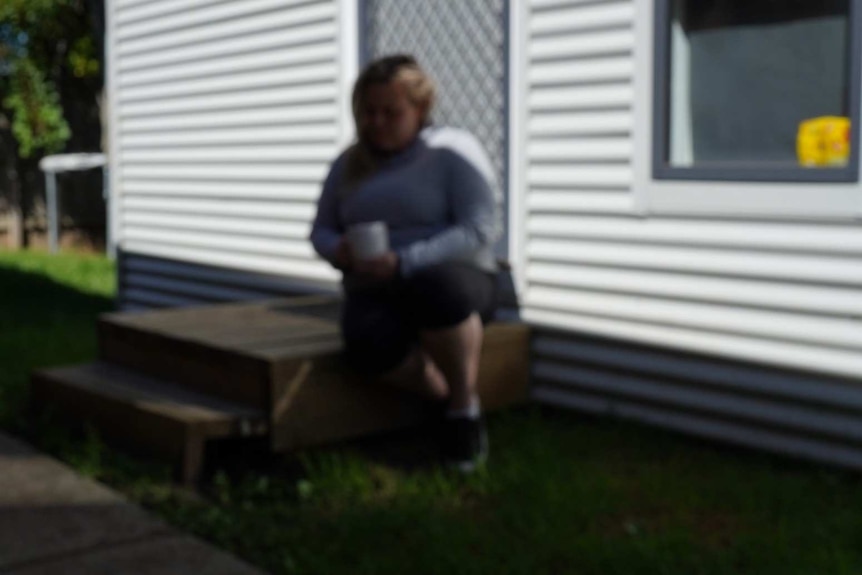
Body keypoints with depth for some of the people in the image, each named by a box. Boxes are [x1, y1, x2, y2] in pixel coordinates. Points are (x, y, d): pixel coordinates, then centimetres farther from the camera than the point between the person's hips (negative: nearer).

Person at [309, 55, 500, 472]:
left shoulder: (452, 151, 1)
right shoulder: (349, 164, 16)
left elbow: (481, 230, -11)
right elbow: (321, 229, 20)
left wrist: (404, 262, -22)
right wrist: (337, 251, -7)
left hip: (454, 278, -2)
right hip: (374, 291, 3)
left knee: (435, 290, -42)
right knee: (368, 342, -36)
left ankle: (465, 403, -15)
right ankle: (451, 400, -10)